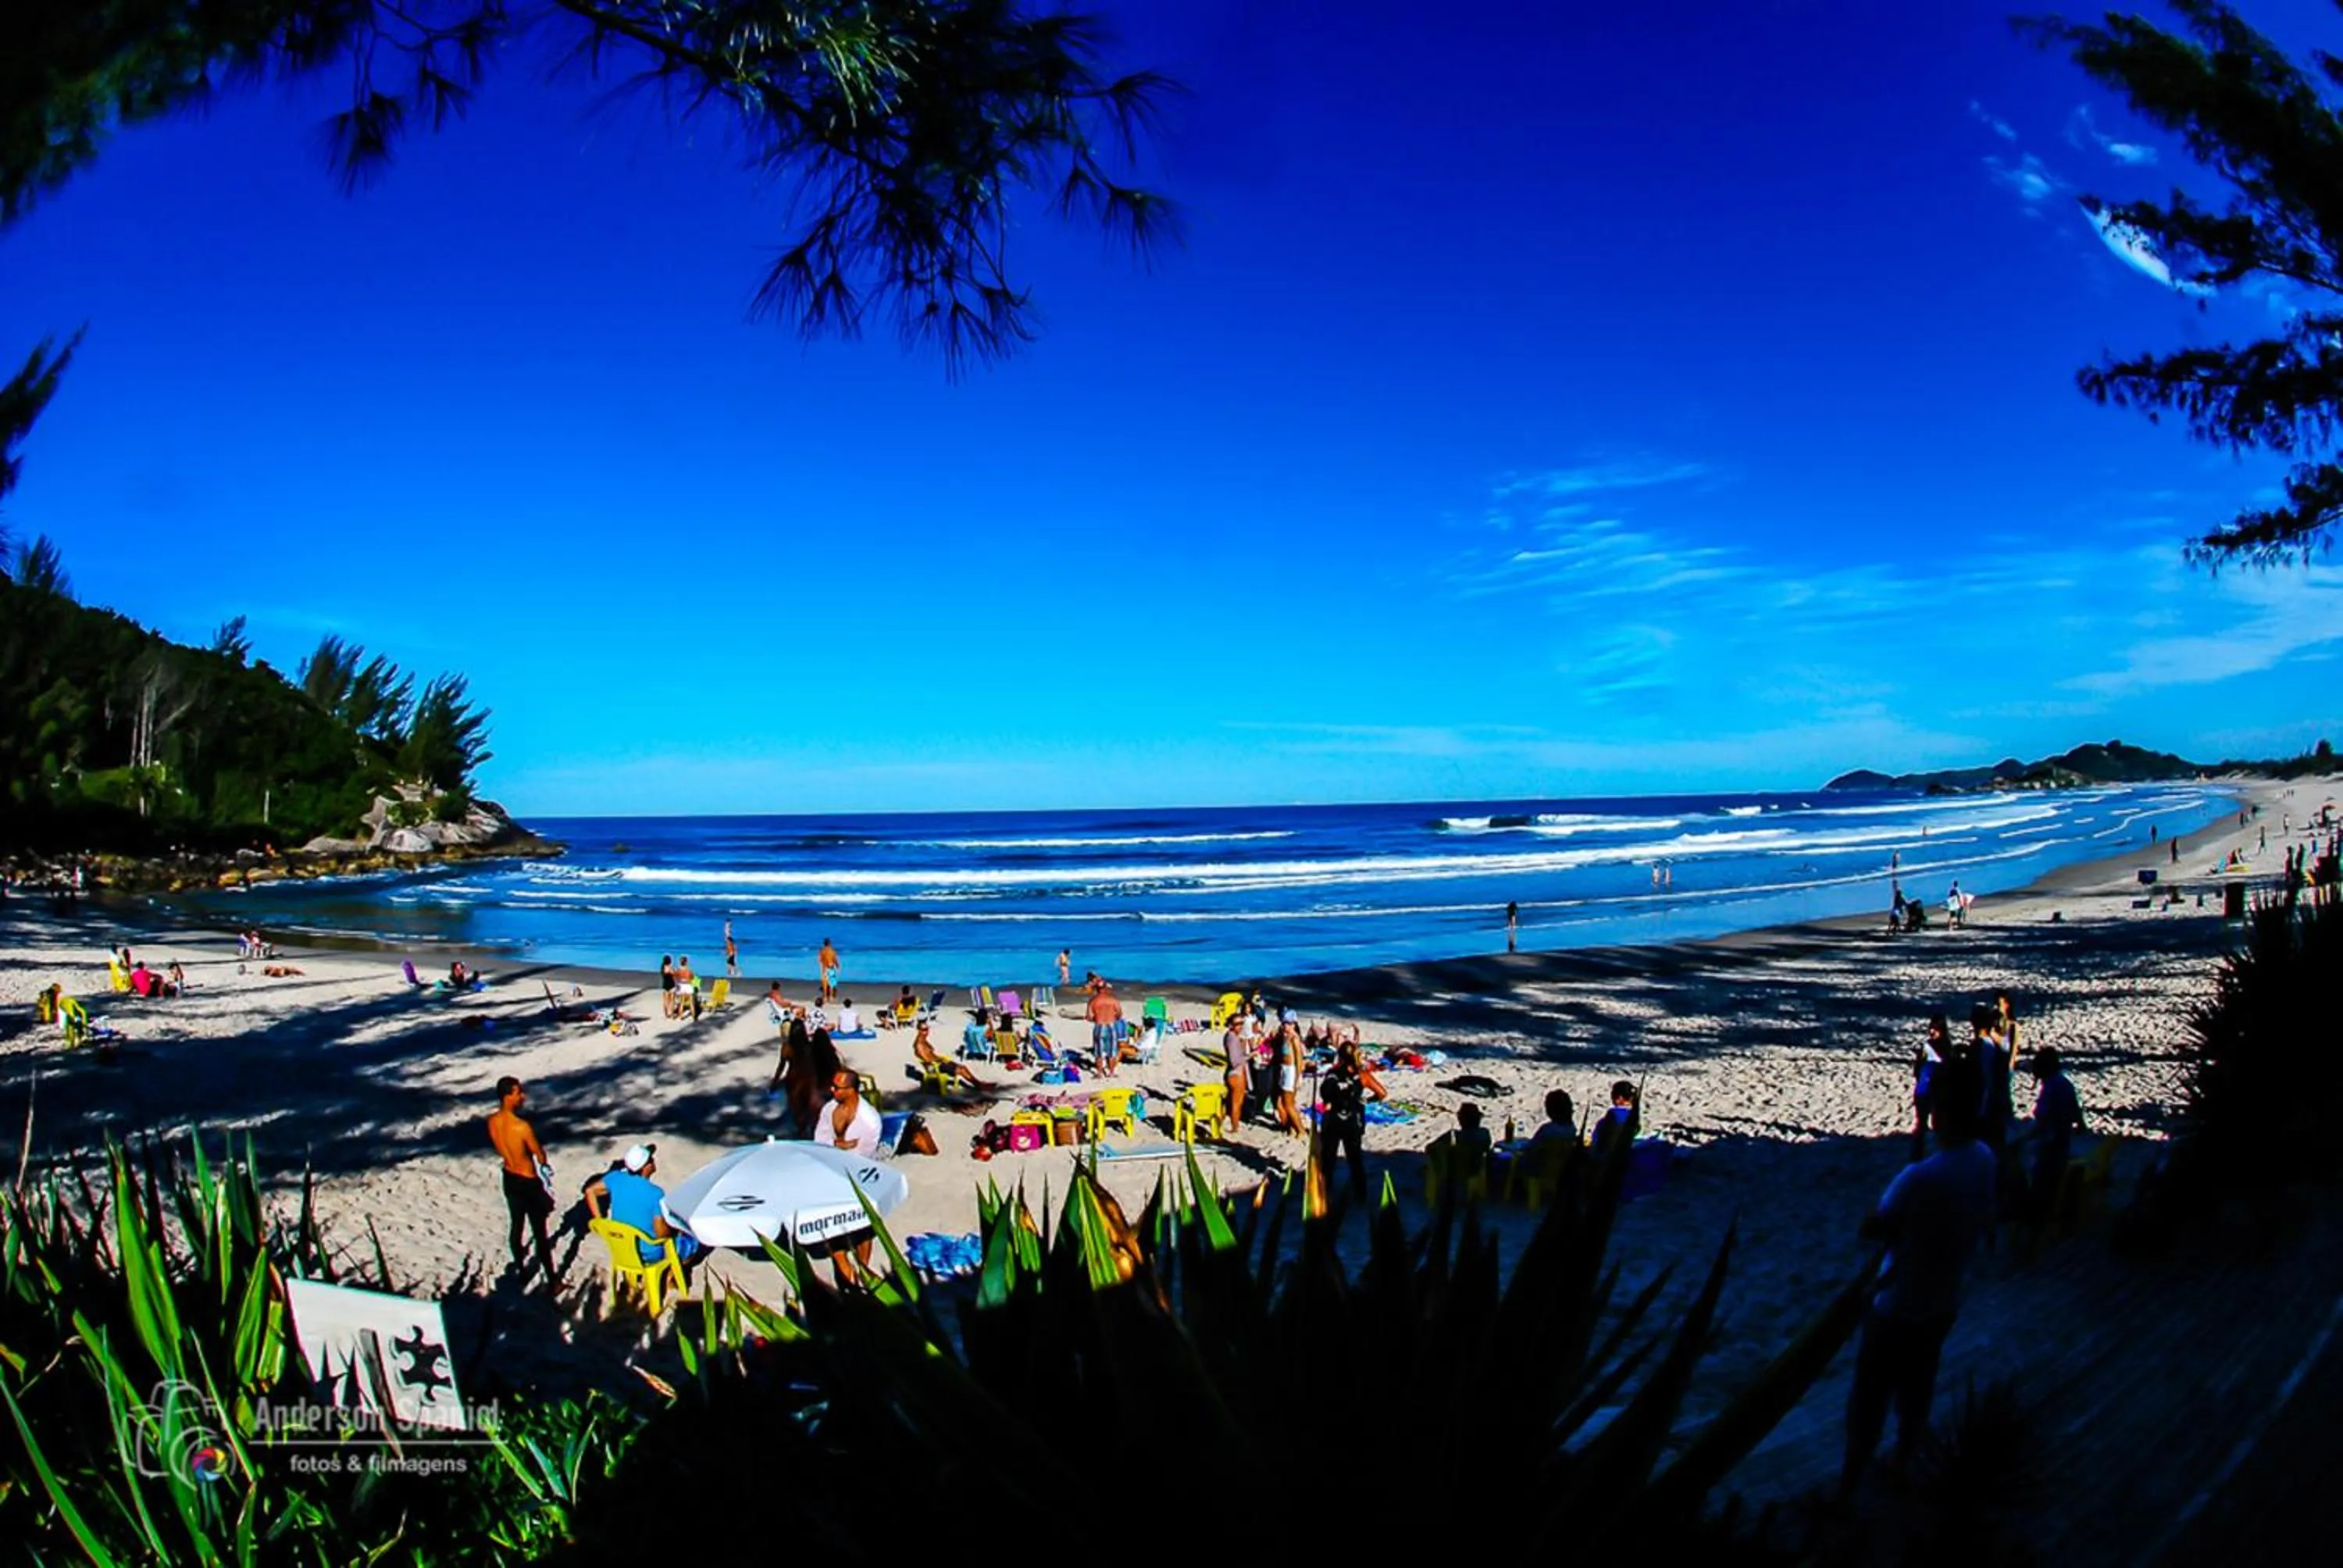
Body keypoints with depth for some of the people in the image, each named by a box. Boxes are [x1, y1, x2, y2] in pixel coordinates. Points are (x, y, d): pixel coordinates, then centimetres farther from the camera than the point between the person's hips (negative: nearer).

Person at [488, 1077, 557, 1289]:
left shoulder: (492, 1122, -8)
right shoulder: (522, 1126, -31)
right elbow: (540, 1156, -16)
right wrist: (544, 1165, 5)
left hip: (509, 1178, 7)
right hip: (529, 1182, -7)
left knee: (516, 1226, 25)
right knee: (540, 1234, 5)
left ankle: (520, 1270, 44)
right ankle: (552, 1281, 16)